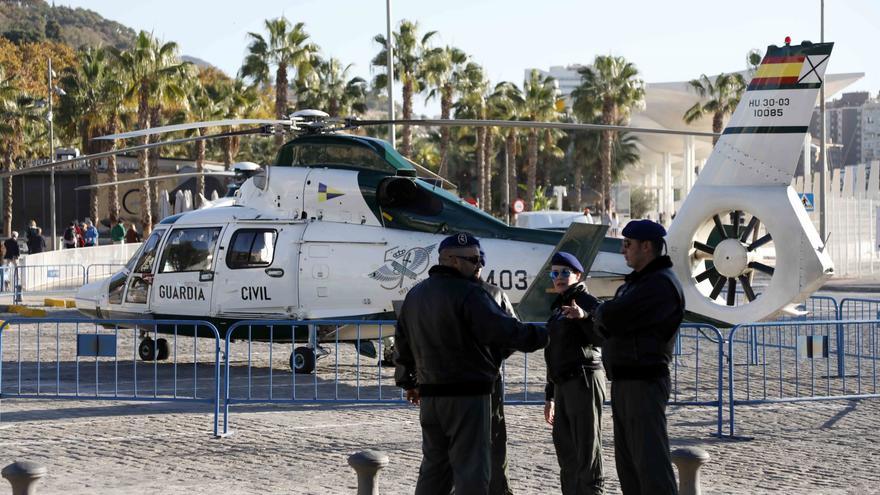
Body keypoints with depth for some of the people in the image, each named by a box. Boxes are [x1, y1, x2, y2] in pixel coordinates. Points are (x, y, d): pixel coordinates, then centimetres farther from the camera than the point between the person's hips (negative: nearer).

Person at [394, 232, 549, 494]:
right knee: (471, 467, -5)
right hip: (467, 395, -8)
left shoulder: (415, 295, 13)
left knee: (434, 465, 17)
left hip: (429, 396, 8)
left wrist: (408, 382, 32)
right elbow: (506, 331, -22)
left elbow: (402, 343, 22)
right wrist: (547, 335, -15)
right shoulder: (468, 293, -15)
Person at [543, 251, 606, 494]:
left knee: (587, 449, -10)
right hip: (563, 384, 9)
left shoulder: (586, 302, -7)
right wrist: (550, 396, 23)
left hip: (584, 380, -9)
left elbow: (601, 339, -21)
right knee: (565, 448, 14)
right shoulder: (557, 307, 19)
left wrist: (583, 317, -36)